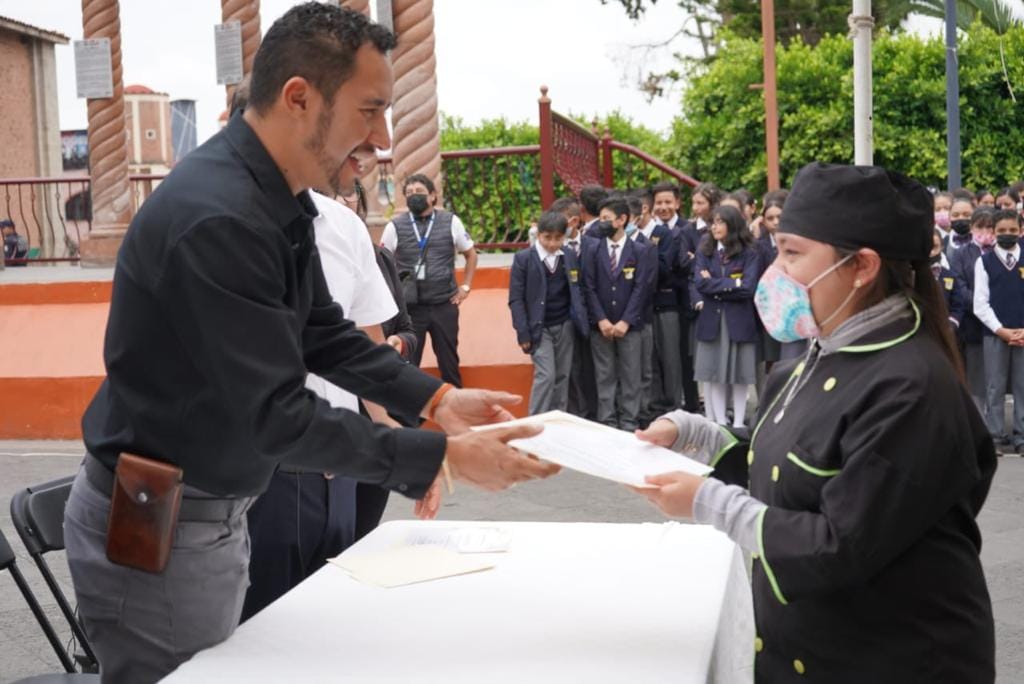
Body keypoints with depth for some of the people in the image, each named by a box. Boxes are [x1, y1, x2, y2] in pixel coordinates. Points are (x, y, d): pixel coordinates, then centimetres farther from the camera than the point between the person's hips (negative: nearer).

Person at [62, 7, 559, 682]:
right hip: (156, 527, -9)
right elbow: (274, 415, -28)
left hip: (213, 509, 9)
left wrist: (436, 398, 0)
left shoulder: (281, 203, 3)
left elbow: (324, 334, 11)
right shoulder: (217, 218, -29)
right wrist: (442, 455, -26)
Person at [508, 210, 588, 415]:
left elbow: (577, 291, 11)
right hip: (539, 328, -4)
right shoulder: (523, 258, -7)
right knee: (546, 375, -11)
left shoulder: (571, 257, 3)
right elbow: (516, 299, -7)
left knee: (562, 376, 7)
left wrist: (582, 321, 1)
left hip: (565, 326, 4)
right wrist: (523, 332, -12)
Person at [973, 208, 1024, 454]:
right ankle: (996, 436, 10)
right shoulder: (984, 262, 3)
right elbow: (980, 304, -2)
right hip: (994, 333, -1)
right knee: (995, 387, 3)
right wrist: (1001, 330, -10)